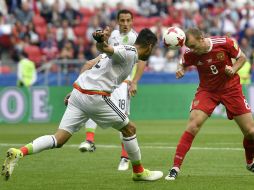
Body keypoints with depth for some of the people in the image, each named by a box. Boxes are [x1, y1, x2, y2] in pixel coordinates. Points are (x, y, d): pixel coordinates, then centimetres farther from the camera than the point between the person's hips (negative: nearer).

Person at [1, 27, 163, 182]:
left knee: (59, 140, 1)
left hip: (78, 92, 9)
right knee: (129, 129, 10)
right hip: (95, 97, -9)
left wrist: (76, 92, 25)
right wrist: (101, 41, -47)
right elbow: (105, 49, -24)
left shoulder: (122, 49, 23)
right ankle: (139, 172, 23)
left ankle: (18, 153, -17)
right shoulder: (130, 53, -4)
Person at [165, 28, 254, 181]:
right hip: (207, 91, 0)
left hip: (231, 89, 0)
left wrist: (233, 69, -20)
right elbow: (183, 64, 6)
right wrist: (180, 70, -16)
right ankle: (175, 168, -15)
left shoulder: (225, 43, -19)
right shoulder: (190, 53, -16)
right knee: (193, 125, -20)